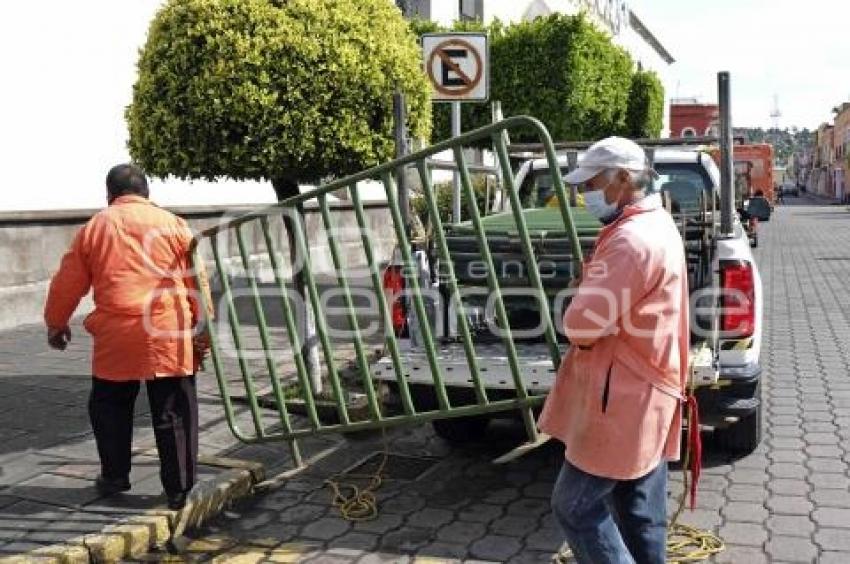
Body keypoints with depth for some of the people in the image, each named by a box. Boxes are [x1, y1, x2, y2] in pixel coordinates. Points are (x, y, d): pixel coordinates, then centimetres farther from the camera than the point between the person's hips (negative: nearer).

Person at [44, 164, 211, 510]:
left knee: (109, 407, 21)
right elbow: (197, 282, 3)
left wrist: (55, 323, 29)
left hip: (116, 338, 1)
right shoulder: (172, 223, 6)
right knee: (173, 413, 6)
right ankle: (179, 488, 8)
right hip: (170, 334, -1)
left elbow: (67, 283, 14)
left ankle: (114, 477, 29)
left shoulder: (94, 227, 9)